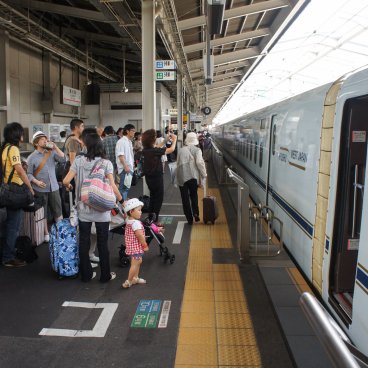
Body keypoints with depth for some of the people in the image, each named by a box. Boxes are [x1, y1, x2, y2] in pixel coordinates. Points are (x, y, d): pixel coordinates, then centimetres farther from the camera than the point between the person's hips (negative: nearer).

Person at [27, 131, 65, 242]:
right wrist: (36, 182, -21)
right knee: (42, 212, 9)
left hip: (54, 187, 2)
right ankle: (46, 233, 22)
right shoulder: (32, 157, -3)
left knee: (58, 210, 9)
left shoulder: (52, 153, 4)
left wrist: (55, 147, -11)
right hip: (40, 189, -2)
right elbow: (28, 174, -5)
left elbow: (63, 159, -10)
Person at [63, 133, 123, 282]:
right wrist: (121, 200, 2)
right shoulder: (106, 163, -9)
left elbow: (66, 181, -5)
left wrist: (69, 187, 17)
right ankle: (105, 275, 19)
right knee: (102, 243, 9)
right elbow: (112, 187, -13)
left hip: (83, 208, 2)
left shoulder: (78, 161, -4)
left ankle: (86, 274, 24)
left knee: (84, 242, 14)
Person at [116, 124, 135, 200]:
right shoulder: (121, 141, -11)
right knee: (124, 188, -10)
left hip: (129, 168, 9)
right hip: (124, 168, -9)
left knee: (127, 187, 13)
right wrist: (125, 166, -25)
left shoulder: (129, 141, 17)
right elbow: (120, 155, -19)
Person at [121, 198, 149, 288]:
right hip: (136, 247, -10)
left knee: (138, 262, 21)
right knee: (135, 263, -3)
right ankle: (129, 281, 3)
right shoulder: (136, 223, -23)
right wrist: (145, 245, -16)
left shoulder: (128, 221, 5)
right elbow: (140, 235, -26)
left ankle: (135, 278, 32)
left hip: (131, 246, 10)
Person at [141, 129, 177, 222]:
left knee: (153, 197, 22)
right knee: (158, 198, 5)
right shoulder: (155, 151, -23)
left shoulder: (145, 150, -3)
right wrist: (174, 139, -1)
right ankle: (154, 220, 6)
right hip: (157, 177, -7)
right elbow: (172, 149, -17)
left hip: (148, 177, 7)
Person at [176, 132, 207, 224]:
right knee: (194, 196, 20)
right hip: (193, 176, -1)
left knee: (185, 198, 8)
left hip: (181, 177, 1)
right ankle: (195, 213, 6)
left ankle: (189, 218, 10)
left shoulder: (180, 150, 12)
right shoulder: (197, 150, 2)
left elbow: (177, 163, 9)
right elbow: (199, 162, -11)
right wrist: (203, 175, -5)